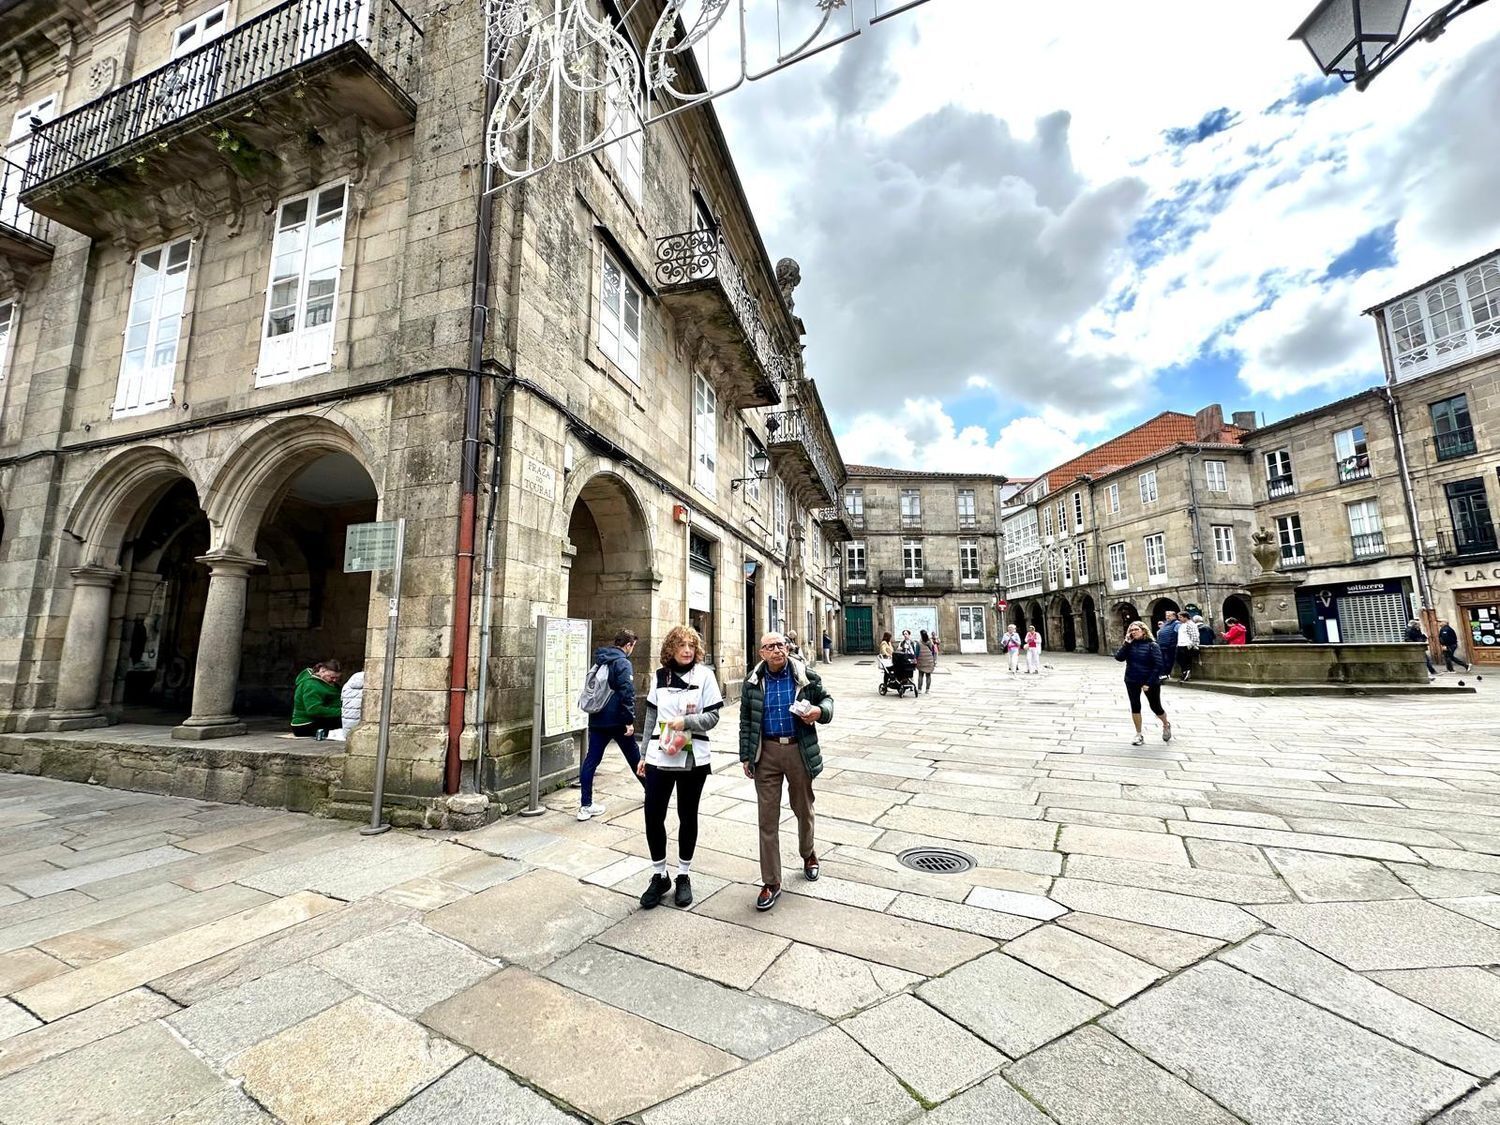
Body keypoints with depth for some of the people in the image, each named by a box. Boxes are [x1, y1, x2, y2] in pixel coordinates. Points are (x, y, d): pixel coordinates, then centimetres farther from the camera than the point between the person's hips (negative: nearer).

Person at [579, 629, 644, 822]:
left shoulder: (599, 660, 12)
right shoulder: (623, 663, -14)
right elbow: (627, 693, -21)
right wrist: (630, 720, -18)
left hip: (597, 720, 6)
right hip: (617, 720, -6)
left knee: (591, 759, 4)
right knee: (634, 756, 12)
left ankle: (585, 805, 2)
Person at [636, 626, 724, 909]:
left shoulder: (704, 674, -5)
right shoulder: (660, 676, 4)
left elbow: (713, 716, -5)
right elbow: (651, 716, 10)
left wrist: (686, 721, -21)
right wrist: (644, 754, 10)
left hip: (692, 758, -2)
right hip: (659, 757, 2)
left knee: (688, 817, 11)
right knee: (653, 817, 4)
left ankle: (683, 876, 30)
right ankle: (659, 876, 25)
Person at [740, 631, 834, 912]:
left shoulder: (805, 676, -5)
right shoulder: (753, 682, -1)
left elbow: (826, 698, 8)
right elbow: (745, 721, 6)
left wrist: (820, 711, -15)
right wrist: (746, 756, 4)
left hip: (799, 750, 0)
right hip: (767, 753, 0)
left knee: (803, 808, 19)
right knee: (767, 818, 3)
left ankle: (808, 854, 48)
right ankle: (771, 883, 15)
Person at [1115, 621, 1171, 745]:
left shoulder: (1152, 645, -11)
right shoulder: (1129, 644, 0)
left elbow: (1158, 666, -14)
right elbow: (1119, 657, -12)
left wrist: (1149, 683, -18)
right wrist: (1127, 643, -16)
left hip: (1150, 682, -3)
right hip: (1132, 682, 3)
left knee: (1155, 707, 10)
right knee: (1135, 707, 7)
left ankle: (1166, 725, 41)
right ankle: (1139, 734, 20)